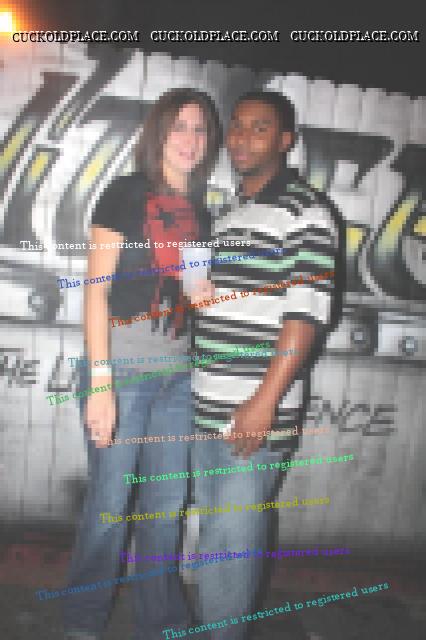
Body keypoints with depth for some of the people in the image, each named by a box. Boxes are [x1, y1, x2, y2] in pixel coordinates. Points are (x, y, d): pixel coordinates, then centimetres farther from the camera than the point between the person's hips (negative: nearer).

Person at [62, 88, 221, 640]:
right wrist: (101, 384, -14)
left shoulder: (200, 212, 12)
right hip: (124, 365, -5)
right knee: (111, 502, 5)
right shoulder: (125, 194, -4)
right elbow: (97, 289, -9)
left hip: (179, 372, 5)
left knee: (167, 503, 14)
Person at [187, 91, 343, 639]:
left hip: (258, 412, -7)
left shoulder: (307, 211, -6)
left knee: (233, 537, 1)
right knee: (214, 528, 17)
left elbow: (308, 312, -14)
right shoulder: (226, 212, 17)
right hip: (206, 408, 7)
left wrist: (266, 401, -19)